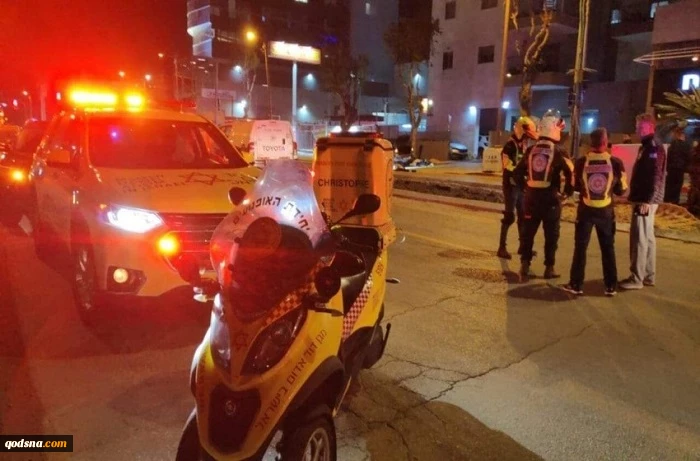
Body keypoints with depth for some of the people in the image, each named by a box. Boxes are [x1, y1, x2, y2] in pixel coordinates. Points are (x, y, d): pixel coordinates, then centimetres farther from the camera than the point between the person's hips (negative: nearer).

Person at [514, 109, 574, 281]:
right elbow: (571, 174, -15)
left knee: (528, 233, 10)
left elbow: (517, 173, 9)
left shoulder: (531, 150, 6)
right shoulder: (559, 152, -8)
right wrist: (567, 193, -2)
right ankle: (549, 268, 15)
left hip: (531, 197, 4)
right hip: (551, 199, -4)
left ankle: (525, 266, 8)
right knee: (551, 235, 8)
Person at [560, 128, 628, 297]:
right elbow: (621, 190, -1)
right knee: (608, 248, 13)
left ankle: (576, 284, 12)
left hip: (585, 210, 0)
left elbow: (575, 186, 5)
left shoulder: (581, 162, -9)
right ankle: (611, 286, 18)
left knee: (580, 247, 9)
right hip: (606, 211, 1)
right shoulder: (616, 163, -10)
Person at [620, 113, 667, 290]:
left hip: (646, 200, -10)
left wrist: (647, 200, -24)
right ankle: (649, 275, 21)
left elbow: (655, 176, -20)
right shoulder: (646, 146, 17)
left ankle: (637, 278, -2)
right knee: (647, 237, 13)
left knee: (640, 238, -7)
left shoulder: (654, 147, -13)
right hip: (641, 198, 10)